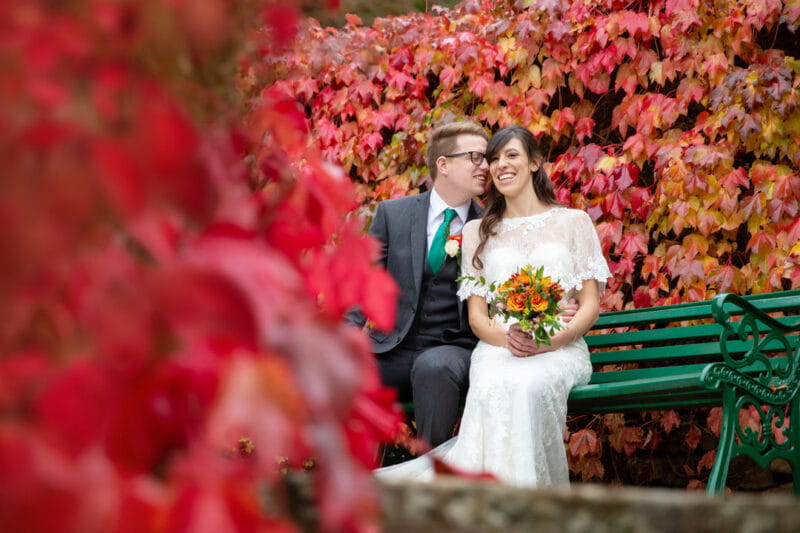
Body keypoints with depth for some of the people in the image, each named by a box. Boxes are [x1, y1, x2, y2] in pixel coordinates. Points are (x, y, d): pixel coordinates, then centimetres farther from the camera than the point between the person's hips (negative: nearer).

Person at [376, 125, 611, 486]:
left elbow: (590, 305, 8)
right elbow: (477, 314, 12)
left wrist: (550, 340, -13)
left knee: (528, 385, -39)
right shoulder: (478, 232, 21)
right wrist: (506, 337, -12)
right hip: (497, 348, 1)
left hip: (560, 349, -1)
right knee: (492, 388, -38)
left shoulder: (573, 222, 14)